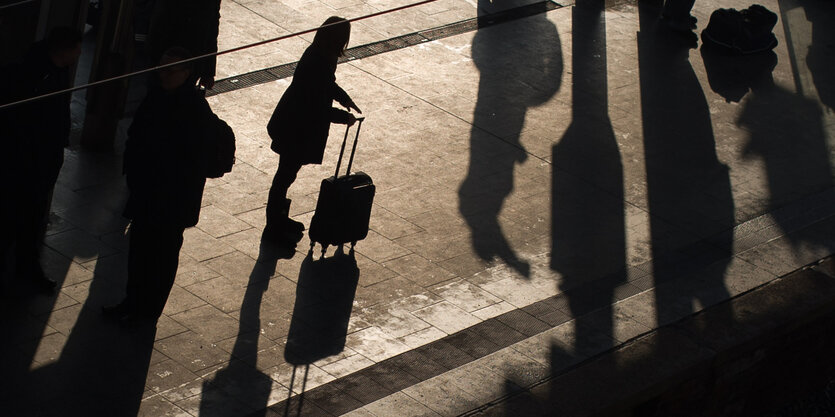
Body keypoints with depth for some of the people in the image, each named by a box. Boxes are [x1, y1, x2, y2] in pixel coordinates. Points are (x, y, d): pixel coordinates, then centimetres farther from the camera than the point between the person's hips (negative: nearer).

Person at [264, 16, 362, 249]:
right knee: (286, 175, 3)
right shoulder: (318, 63, -30)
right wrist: (344, 117, -14)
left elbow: (328, 84, 20)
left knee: (288, 173, 23)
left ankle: (279, 219, 39)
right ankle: (273, 230, 15)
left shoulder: (317, 55, -1)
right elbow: (319, 107, -26)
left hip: (292, 123, 10)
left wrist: (344, 99, 8)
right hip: (296, 129, -10)